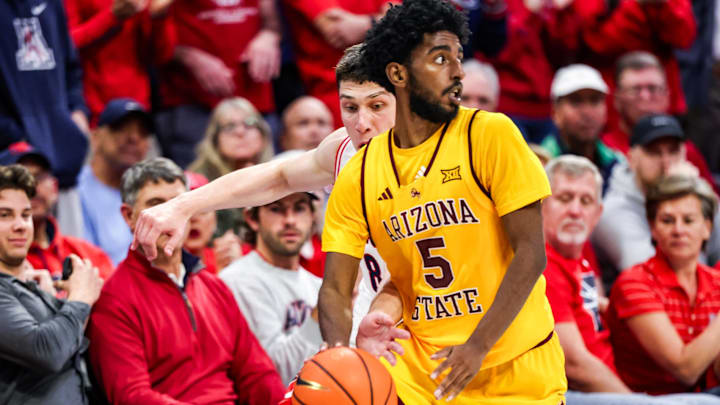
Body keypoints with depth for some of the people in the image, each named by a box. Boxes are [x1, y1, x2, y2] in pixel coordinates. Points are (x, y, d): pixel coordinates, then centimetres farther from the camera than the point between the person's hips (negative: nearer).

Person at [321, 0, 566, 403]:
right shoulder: (358, 177, 1)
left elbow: (530, 253, -11)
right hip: (420, 370, 2)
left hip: (517, 372, -2)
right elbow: (336, 289, 1)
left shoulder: (491, 133, -8)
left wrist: (477, 347, -20)